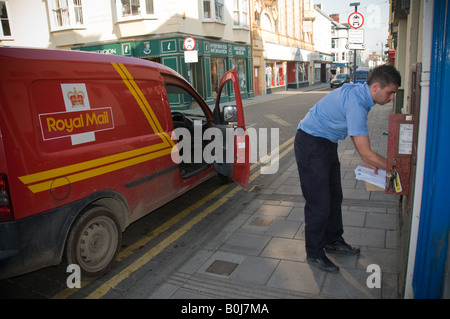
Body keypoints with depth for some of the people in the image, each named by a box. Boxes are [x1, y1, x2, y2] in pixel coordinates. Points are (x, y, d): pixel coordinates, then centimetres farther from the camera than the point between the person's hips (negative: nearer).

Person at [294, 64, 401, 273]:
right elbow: (366, 153, -26)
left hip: (326, 143, 10)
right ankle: (314, 254, 13)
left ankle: (333, 241, 34)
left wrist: (367, 160, 11)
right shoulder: (356, 104, -28)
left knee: (334, 196, 17)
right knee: (319, 201, -3)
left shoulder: (359, 92, 2)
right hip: (311, 145, -10)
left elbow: (356, 131, 17)